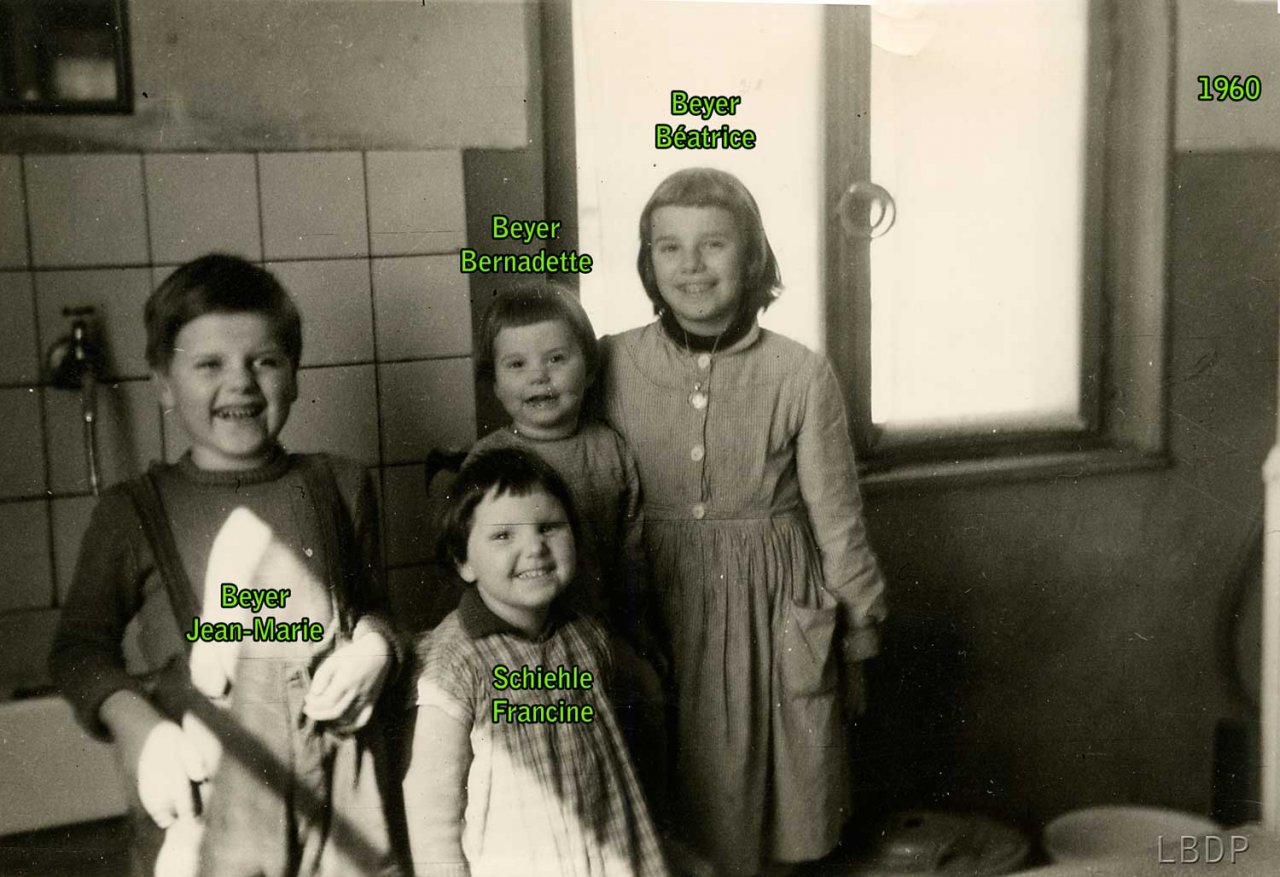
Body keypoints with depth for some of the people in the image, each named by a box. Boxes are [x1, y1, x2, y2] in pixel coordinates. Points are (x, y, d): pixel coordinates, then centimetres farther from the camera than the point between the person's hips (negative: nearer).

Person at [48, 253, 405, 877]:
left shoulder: (338, 486, 6)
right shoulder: (133, 511, 1)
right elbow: (81, 646, 5)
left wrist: (373, 646, -3)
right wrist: (140, 729, -11)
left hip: (337, 785, 2)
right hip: (200, 799, -1)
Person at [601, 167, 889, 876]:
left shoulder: (800, 375, -8)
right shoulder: (614, 365, -4)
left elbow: (836, 518, 1)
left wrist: (857, 647, 6)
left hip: (771, 614, -1)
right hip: (659, 613, 1)